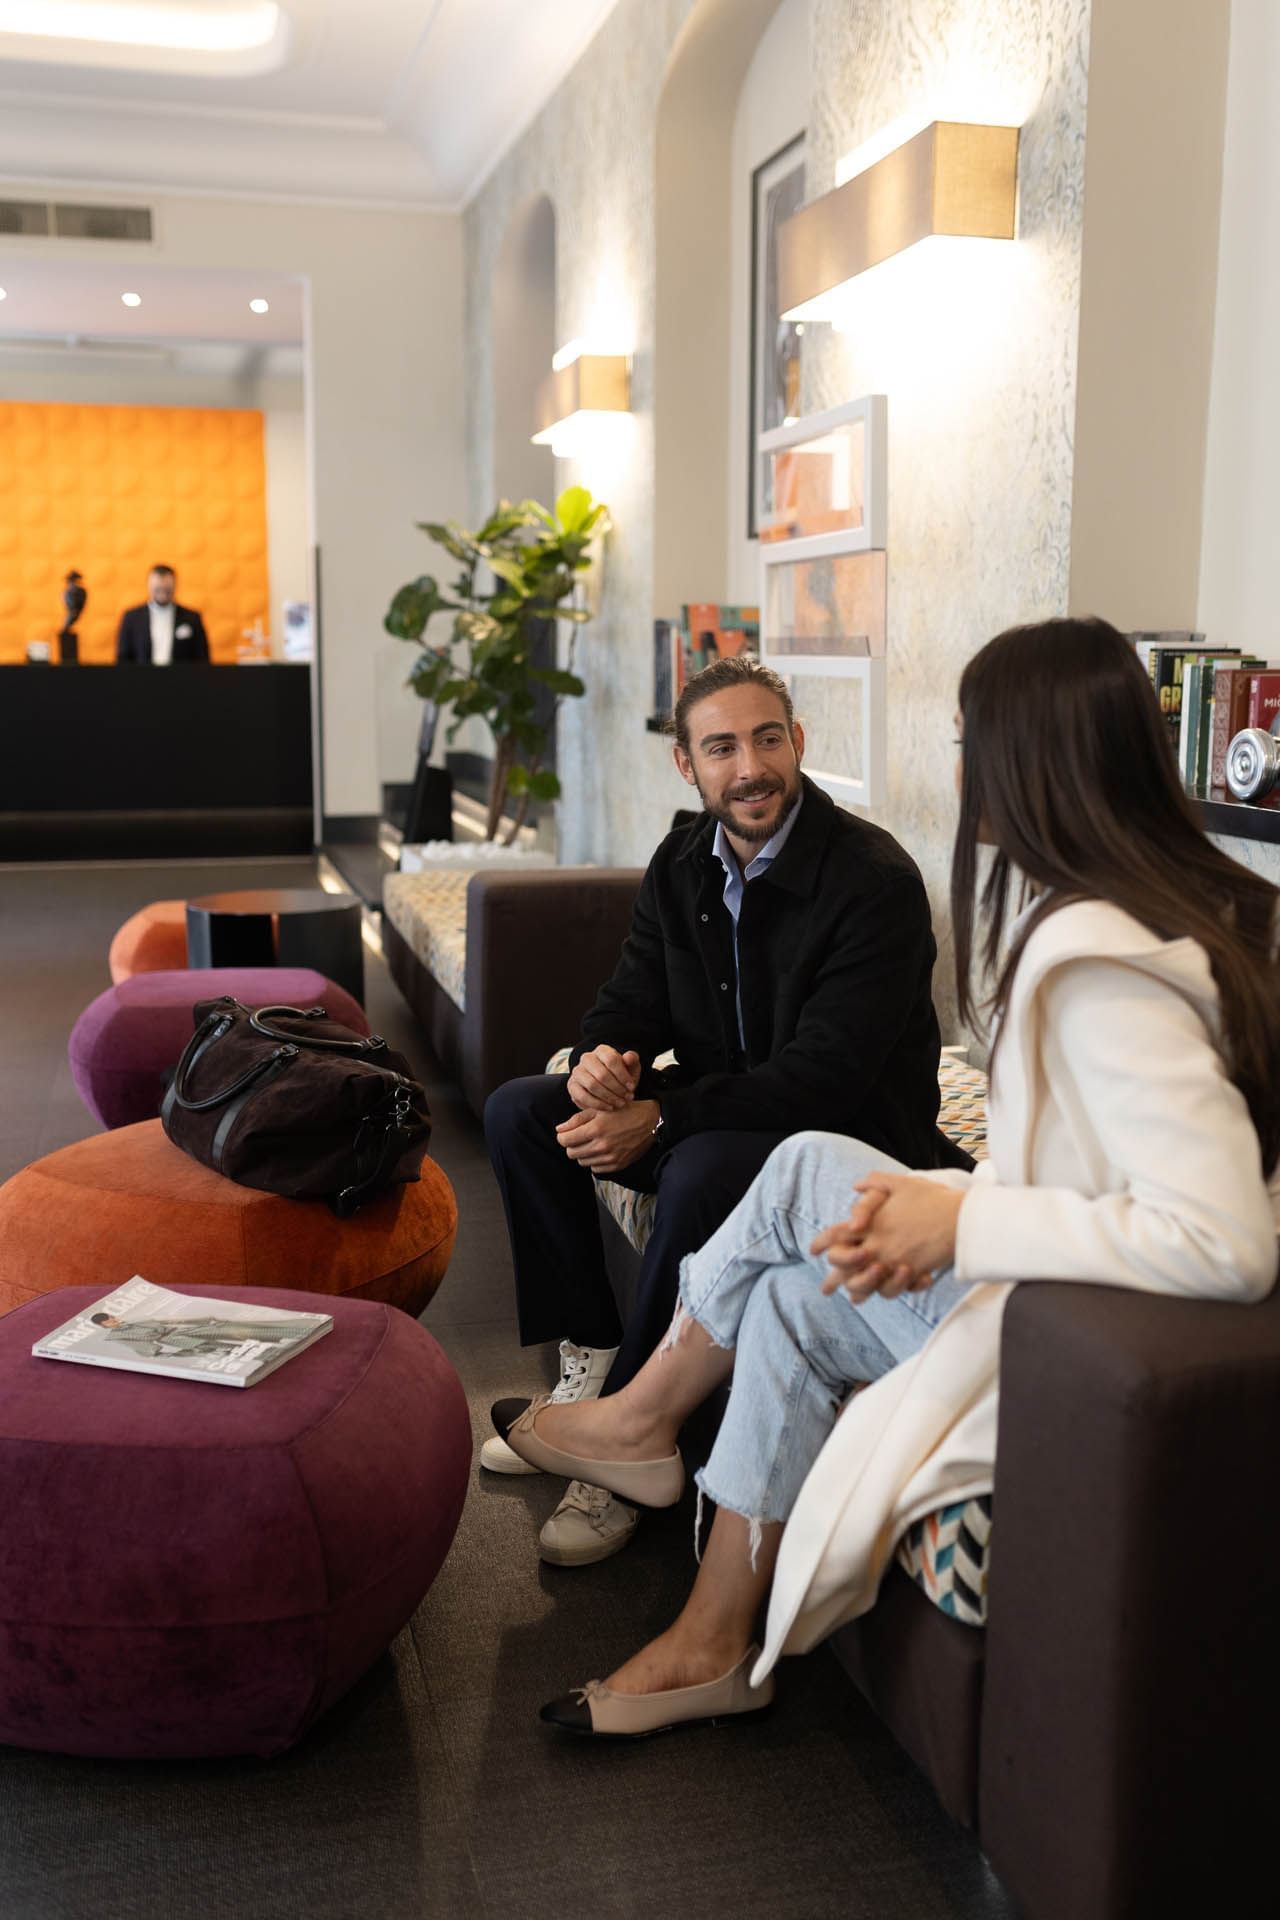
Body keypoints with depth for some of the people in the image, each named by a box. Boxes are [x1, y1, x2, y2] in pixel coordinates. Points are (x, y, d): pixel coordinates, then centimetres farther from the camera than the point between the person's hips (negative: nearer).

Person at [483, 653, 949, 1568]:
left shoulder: (875, 880, -21)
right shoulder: (683, 864, 3)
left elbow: (826, 1076, -26)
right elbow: (633, 1002, 6)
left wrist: (659, 1116, -29)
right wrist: (600, 1061, -20)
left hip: (848, 1139, -7)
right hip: (717, 1111, 8)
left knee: (704, 1170, -37)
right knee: (520, 1110, -3)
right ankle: (591, 1361, 0)